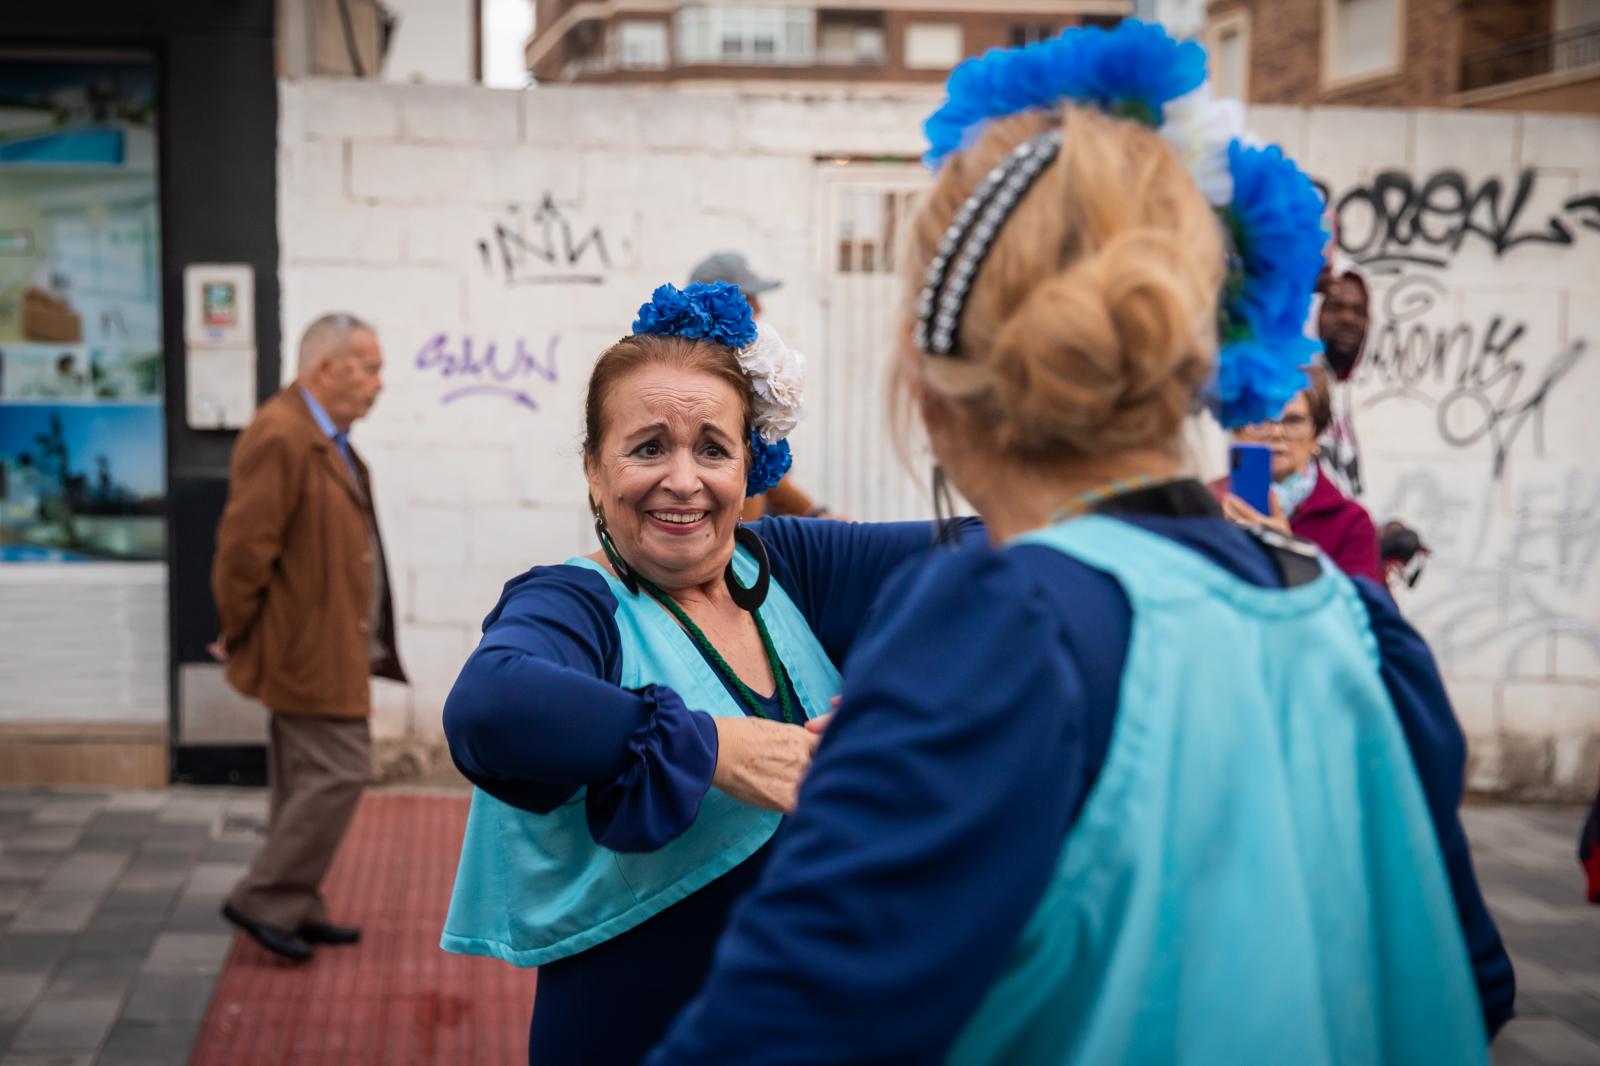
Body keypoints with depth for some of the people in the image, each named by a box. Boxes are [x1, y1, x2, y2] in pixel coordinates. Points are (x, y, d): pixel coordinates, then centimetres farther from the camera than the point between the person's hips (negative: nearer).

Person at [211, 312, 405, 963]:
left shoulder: (327, 438, 13)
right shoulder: (280, 437, -21)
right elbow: (244, 545, -22)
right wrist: (239, 634, -11)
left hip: (324, 646, 10)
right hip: (307, 648, -10)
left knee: (306, 781, 16)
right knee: (339, 773, -7)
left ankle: (295, 909, 25)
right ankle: (265, 901, 4)